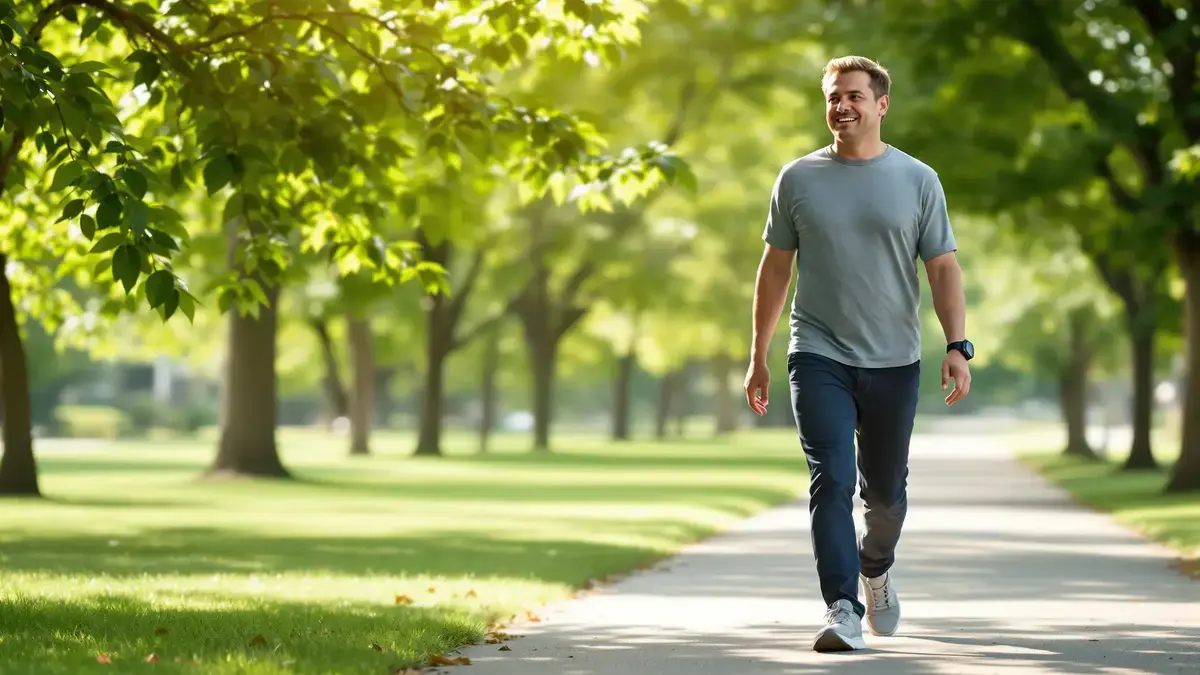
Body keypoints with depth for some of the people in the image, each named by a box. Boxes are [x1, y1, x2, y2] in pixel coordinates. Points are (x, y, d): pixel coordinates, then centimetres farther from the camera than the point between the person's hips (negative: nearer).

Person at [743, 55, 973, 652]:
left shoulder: (917, 180, 3)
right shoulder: (798, 178, 5)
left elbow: (944, 268, 1)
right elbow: (775, 268, 10)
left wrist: (958, 345, -12)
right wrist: (758, 356, 10)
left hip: (894, 361, 1)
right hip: (819, 356, -1)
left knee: (885, 491, 13)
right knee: (831, 481, -14)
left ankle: (875, 568, 42)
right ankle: (843, 610, -14)